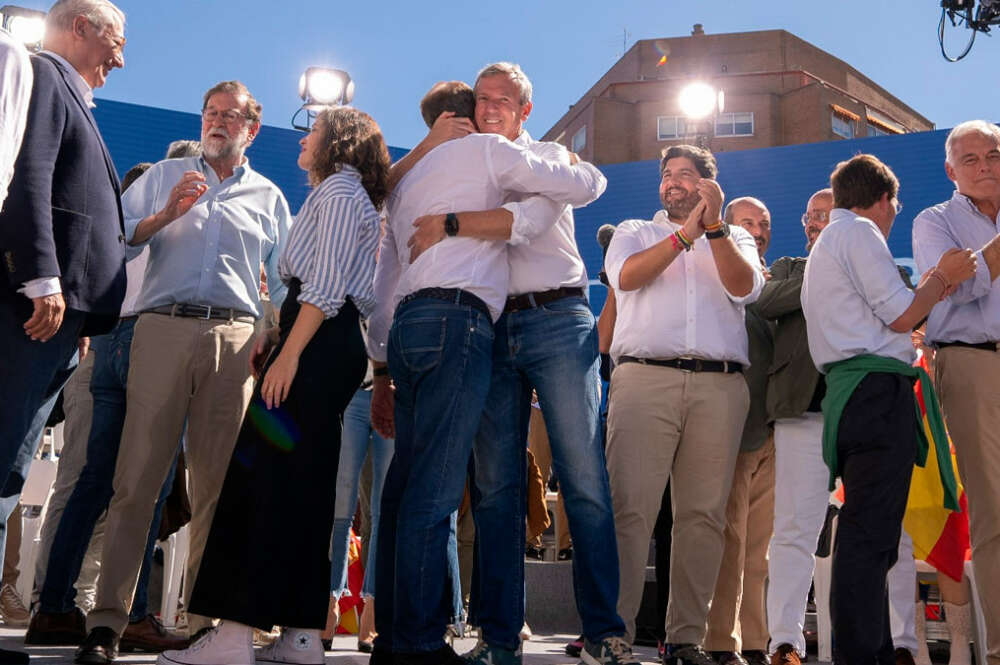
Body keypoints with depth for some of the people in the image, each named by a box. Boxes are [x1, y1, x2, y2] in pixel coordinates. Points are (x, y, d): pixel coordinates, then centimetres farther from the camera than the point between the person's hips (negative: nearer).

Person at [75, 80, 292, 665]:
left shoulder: (269, 196, 21)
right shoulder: (165, 176, 20)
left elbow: (285, 281, 18)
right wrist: (166, 215, -5)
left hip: (235, 338, 1)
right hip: (164, 328, -1)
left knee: (217, 482, -2)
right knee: (138, 476, -7)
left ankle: (204, 616, 2)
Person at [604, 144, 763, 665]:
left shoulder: (735, 239, 24)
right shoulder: (635, 231, 23)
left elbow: (745, 286, 2)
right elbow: (627, 276, 0)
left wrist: (714, 224, -7)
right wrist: (687, 232, -4)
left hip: (719, 386, 1)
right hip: (645, 376, -1)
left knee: (704, 514, -2)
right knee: (630, 508, -11)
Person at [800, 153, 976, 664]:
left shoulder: (826, 244, 28)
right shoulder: (860, 232, -2)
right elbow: (901, 316, -8)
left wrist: (934, 285, 32)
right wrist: (943, 276, 8)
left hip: (850, 397, 10)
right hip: (879, 392, -10)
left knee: (870, 538, 11)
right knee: (868, 536, -14)